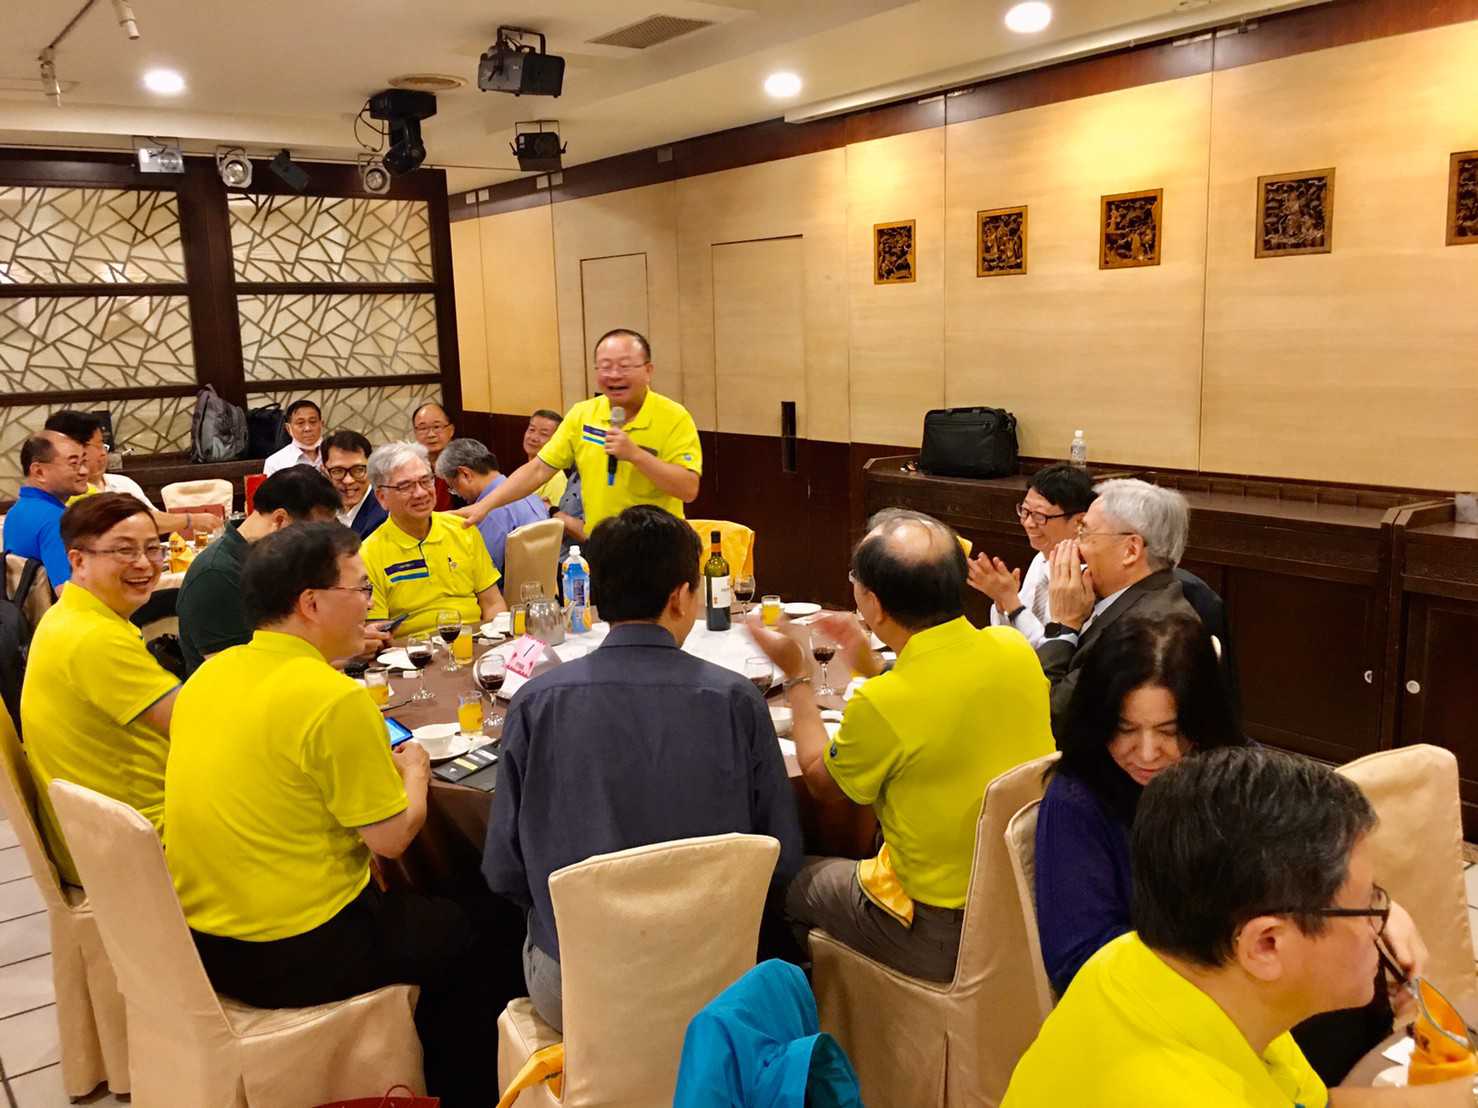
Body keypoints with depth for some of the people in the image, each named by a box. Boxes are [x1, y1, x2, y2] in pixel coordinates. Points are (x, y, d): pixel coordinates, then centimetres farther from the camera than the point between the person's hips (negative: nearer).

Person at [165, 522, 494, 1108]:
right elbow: (391, 838, -17)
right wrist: (414, 772, 2)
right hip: (296, 958, -8)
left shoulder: (210, 674, 1)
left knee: (409, 905, 29)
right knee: (461, 930, 15)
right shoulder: (335, 699, -24)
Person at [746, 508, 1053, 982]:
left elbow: (824, 783, -6)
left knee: (793, 878, 17)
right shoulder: (1014, 649, -10)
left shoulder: (880, 704, -28)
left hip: (938, 939, -6)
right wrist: (869, 665, 11)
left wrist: (796, 675, 2)